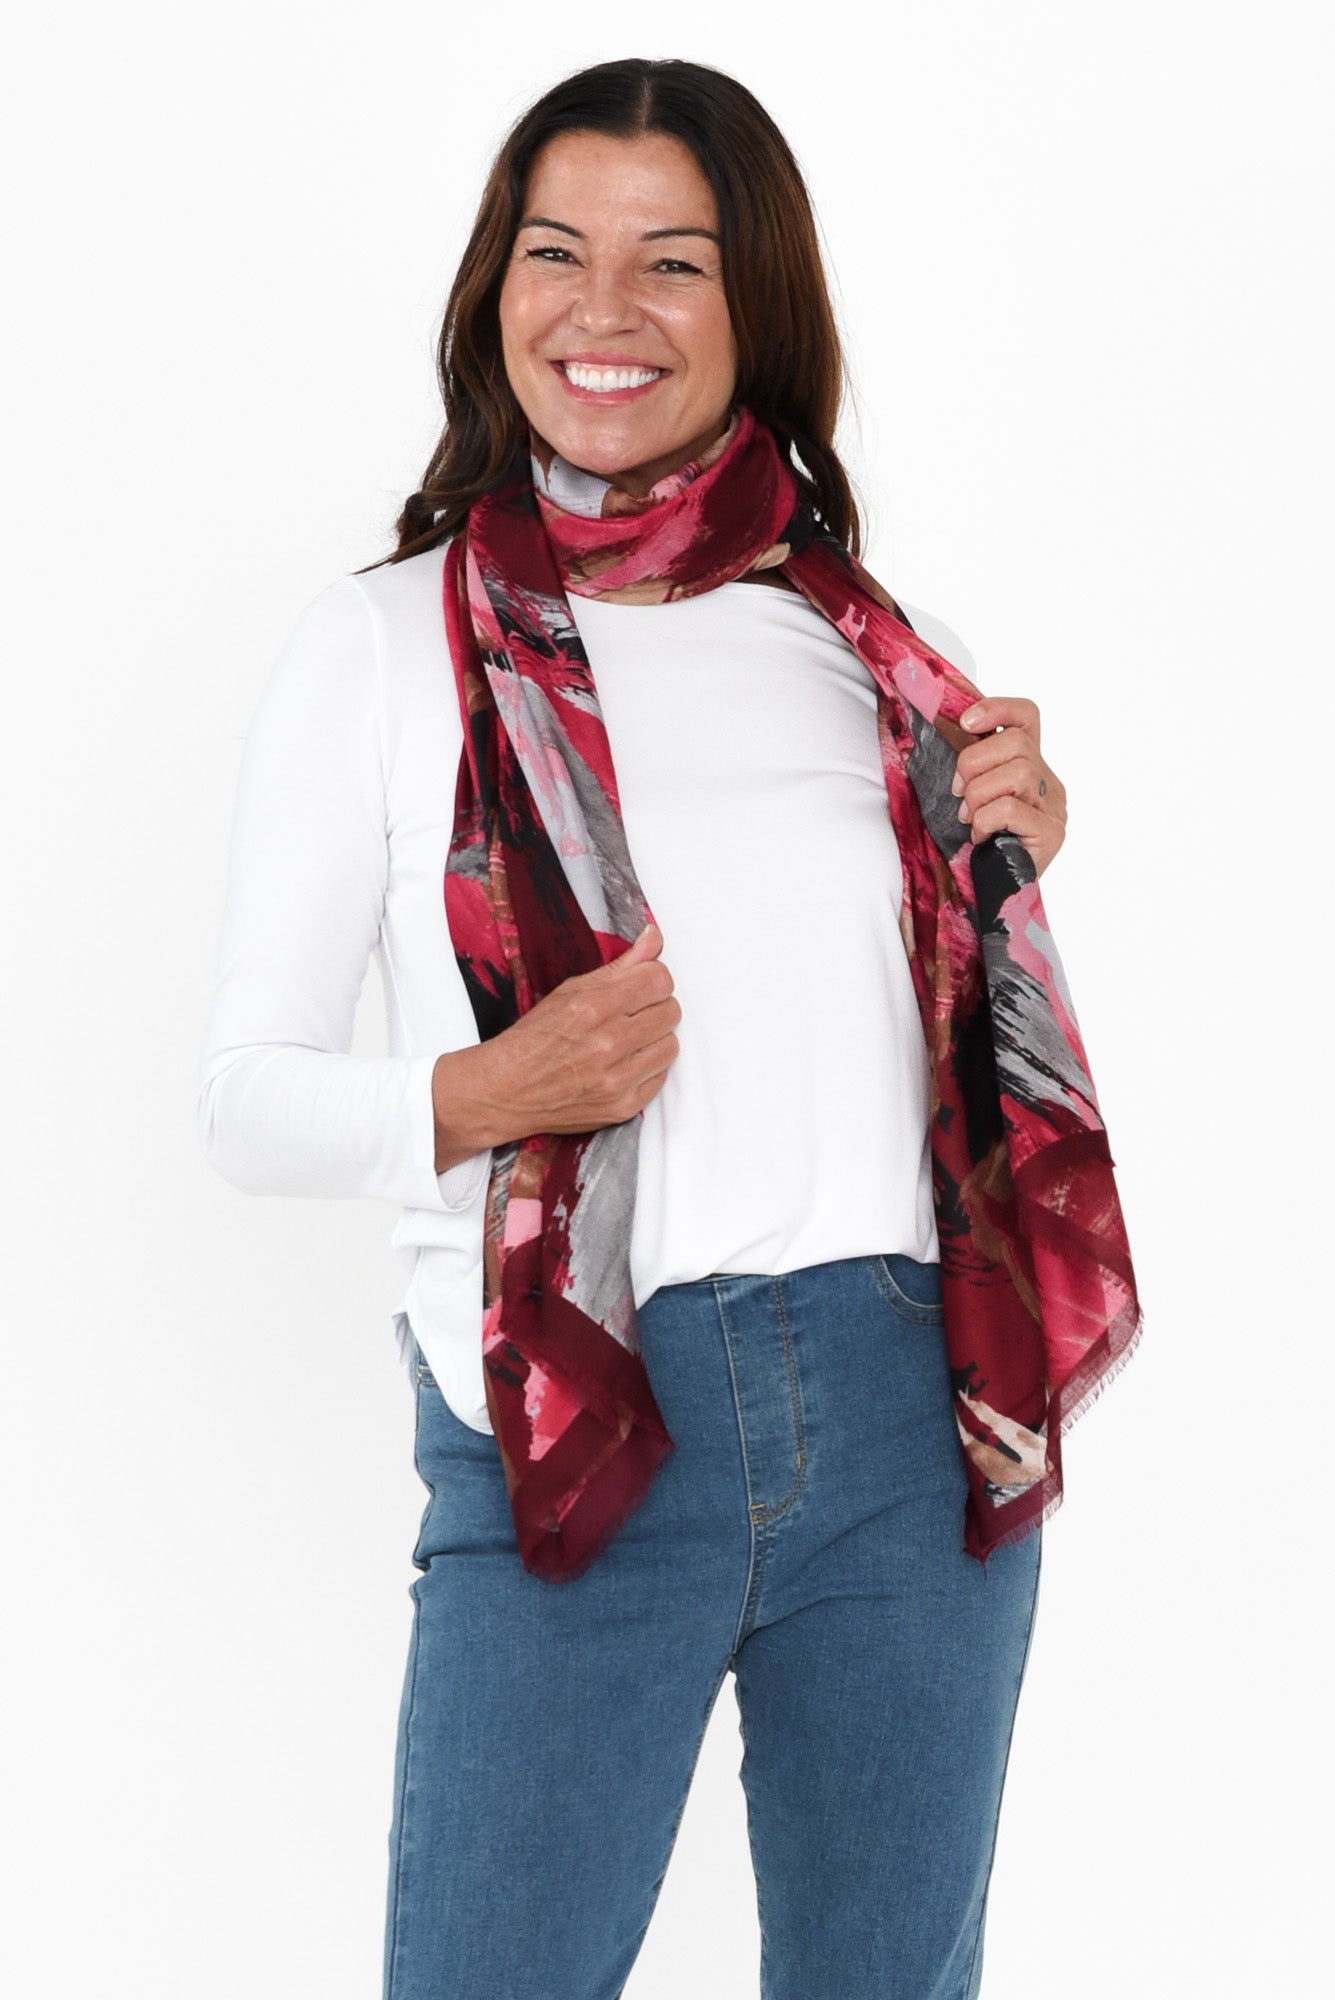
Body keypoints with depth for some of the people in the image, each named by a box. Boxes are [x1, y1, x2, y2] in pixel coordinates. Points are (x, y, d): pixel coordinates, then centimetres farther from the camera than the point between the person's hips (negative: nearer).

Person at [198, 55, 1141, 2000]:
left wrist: (1009, 877, 0)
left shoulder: (883, 657, 10)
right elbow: (245, 1094, 0)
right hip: (568, 1443, -3)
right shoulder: (384, 647, 1)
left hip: (915, 1413, 3)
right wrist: (479, 1094, -17)